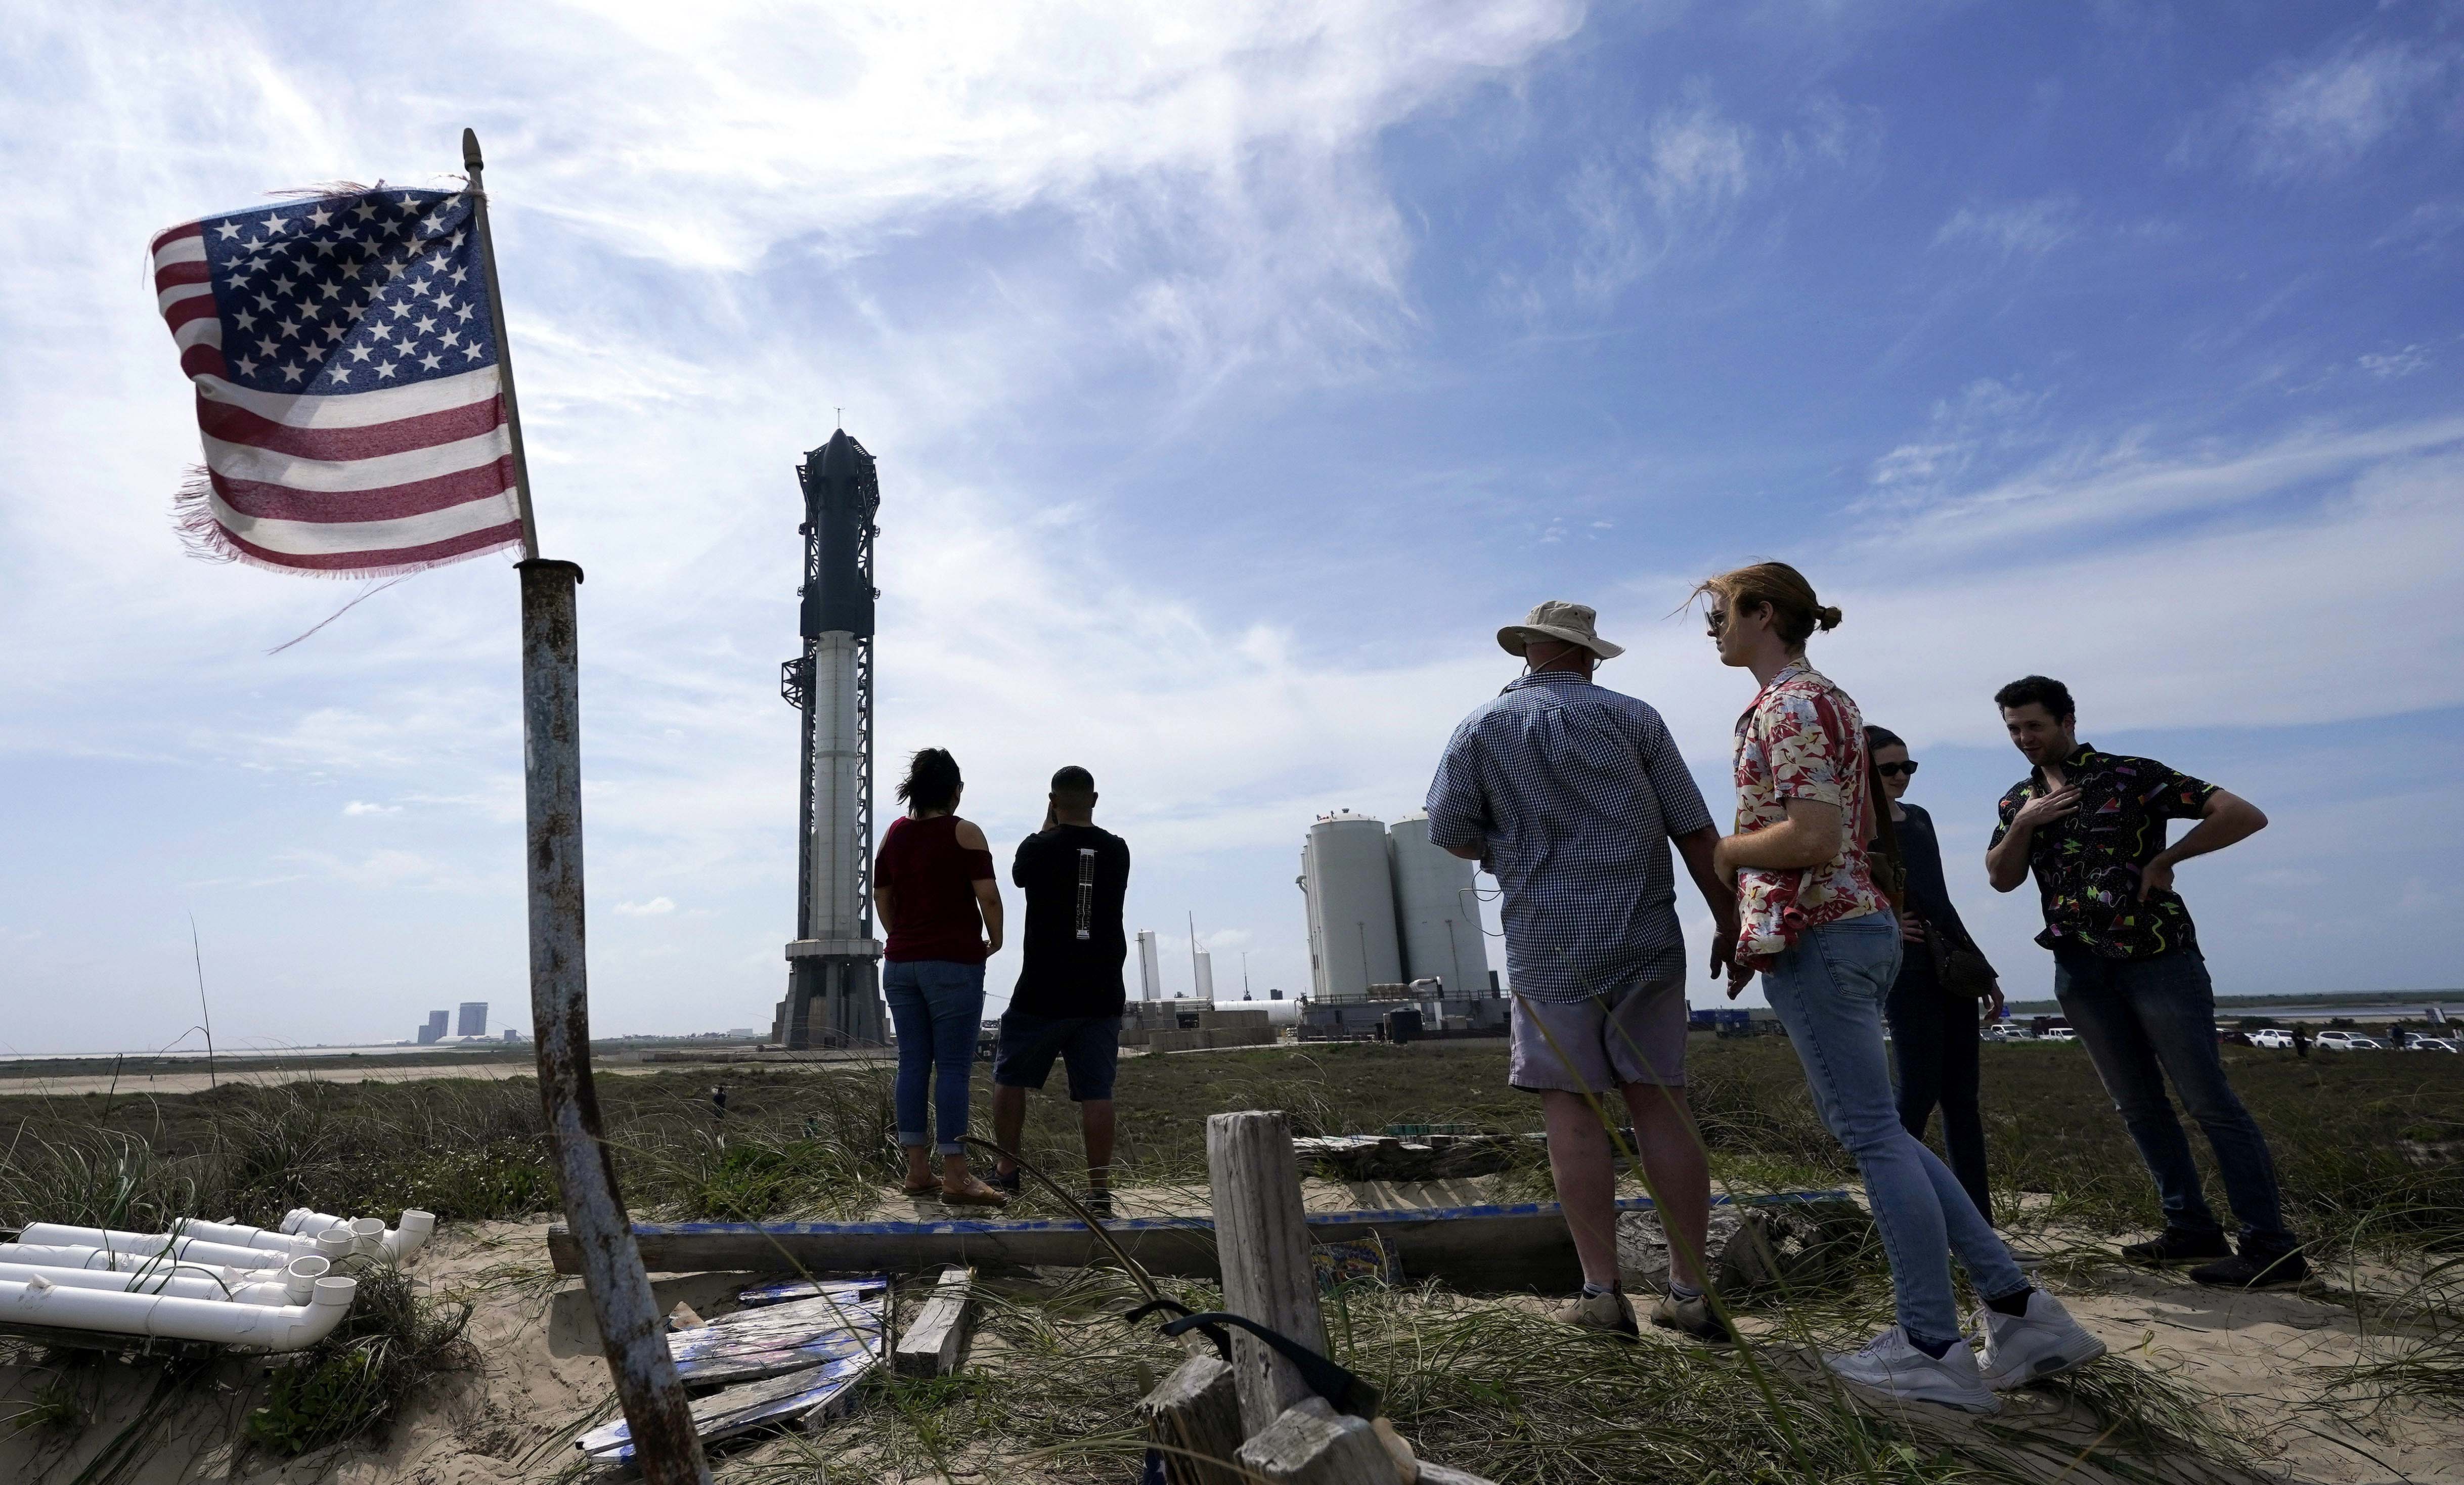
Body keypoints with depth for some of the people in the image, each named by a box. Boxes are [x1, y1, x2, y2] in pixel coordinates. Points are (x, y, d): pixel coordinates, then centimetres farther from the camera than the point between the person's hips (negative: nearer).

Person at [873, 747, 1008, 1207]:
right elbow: (988, 896, -12)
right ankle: (955, 1176, -3)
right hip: (954, 963, -6)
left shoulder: (893, 835, 9)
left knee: (913, 1062, 9)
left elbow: (882, 900, 14)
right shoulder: (964, 833, -7)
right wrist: (994, 942, 3)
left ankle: (917, 1170, 13)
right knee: (953, 1066, -4)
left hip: (900, 963, 6)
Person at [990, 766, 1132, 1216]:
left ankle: (1006, 1171, 23)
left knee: (1010, 1077, 16)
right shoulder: (1117, 850, 3)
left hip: (1044, 992, -3)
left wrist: (1049, 825, 14)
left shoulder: (1038, 849, -7)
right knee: (1096, 1091, 3)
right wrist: (1072, 828, 20)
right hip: (1102, 992, 3)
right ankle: (1100, 1190, 1)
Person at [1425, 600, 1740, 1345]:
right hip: (1647, 939, 2)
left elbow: (1452, 834, 1)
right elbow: (1696, 832, 4)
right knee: (1661, 1103, 8)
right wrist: (1727, 922, 12)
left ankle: (1602, 1292, 4)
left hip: (1549, 944, -2)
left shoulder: (1483, 729, 1)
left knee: (1572, 1109, 3)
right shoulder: (1633, 717, 4)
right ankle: (1690, 1292, 13)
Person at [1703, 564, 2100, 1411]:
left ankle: (1935, 1349, 10)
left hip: (1816, 935, -10)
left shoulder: (1786, 707, -13)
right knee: (1877, 1129, 15)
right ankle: (2018, 1308, 19)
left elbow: (1812, 836, -24)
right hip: (1861, 922, 10)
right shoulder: (1828, 699, 18)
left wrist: (1727, 850, -7)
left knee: (1872, 1134, -1)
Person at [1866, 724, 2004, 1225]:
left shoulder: (1919, 818, 17)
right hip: (1907, 969, -7)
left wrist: (1984, 971, 21)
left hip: (1952, 963, 7)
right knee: (1920, 1090, -8)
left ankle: (1979, 1221, 11)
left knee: (1961, 1095, 7)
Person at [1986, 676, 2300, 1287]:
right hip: (2082, 973, 6)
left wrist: (2167, 857, -9)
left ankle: (2271, 1247, 2)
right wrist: (2022, 825, -10)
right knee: (2138, 1106, 11)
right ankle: (2191, 1227, 22)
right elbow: (2001, 878, 4)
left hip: (2158, 958, -6)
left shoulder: (2132, 776, -4)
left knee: (2210, 1101, -4)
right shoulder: (2019, 800, 12)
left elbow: (2245, 815, -7)